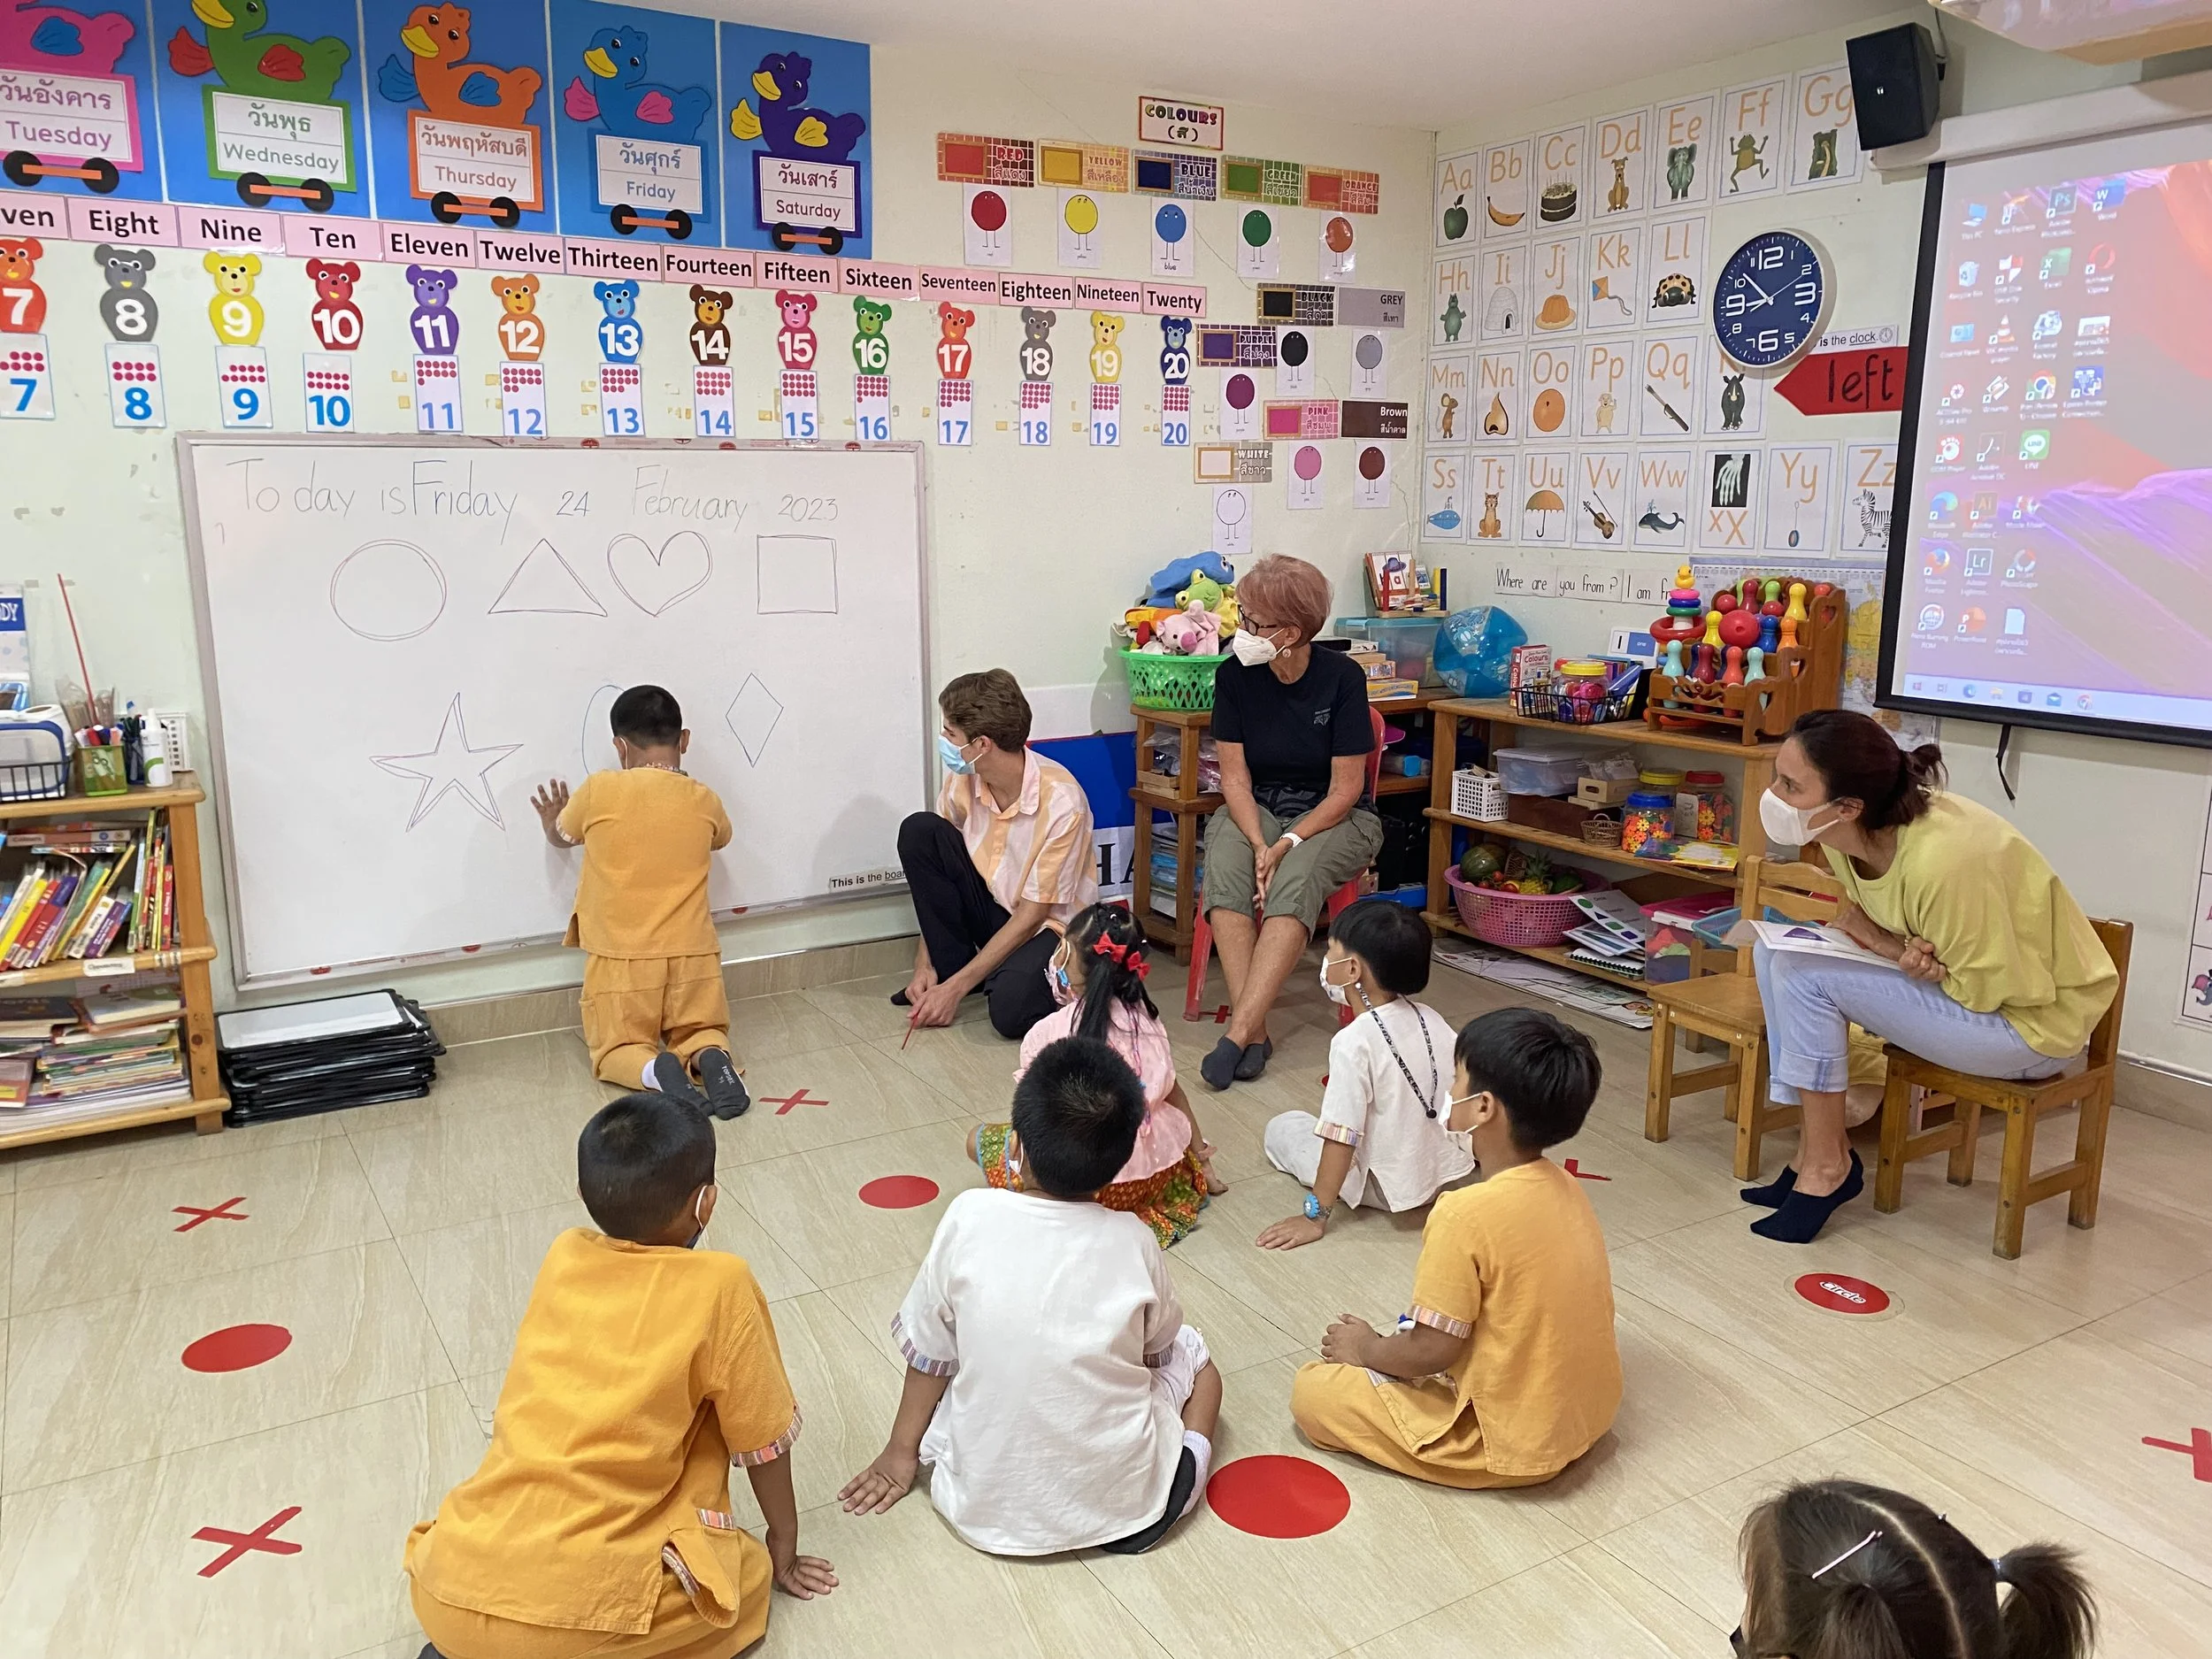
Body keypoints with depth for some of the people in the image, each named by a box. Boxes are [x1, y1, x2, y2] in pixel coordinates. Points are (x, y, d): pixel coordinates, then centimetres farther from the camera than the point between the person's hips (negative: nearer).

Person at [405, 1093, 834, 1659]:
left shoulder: (562, 1258, 9)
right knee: (747, 1580, 20)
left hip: (446, 1590, 6)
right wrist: (783, 1552, 23)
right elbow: (764, 1442, 5)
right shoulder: (719, 1288, -7)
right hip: (578, 1607, -5)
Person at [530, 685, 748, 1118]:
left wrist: (551, 822, 39)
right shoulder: (704, 800, 0)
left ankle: (657, 1070, -18)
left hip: (621, 957, -2)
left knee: (617, 1050, 16)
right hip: (691, 953, 2)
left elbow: (562, 837, 15)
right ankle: (713, 1058, -15)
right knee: (701, 1031, 21)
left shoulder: (599, 791, -7)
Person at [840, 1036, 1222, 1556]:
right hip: (1118, 1504, -1)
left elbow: (930, 1349, -2)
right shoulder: (1132, 1240, -13)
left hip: (981, 1504, 1)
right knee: (1189, 1352, 22)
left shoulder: (970, 1217, -15)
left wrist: (902, 1451, 15)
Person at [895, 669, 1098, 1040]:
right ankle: (950, 965, -4)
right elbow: (932, 867, 0)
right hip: (991, 909, 6)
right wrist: (925, 964, -7)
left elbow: (1033, 913, -20)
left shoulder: (1060, 800, -25)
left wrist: (956, 987, -20)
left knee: (1009, 1009, -36)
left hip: (1049, 924, -6)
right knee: (918, 831, -17)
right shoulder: (963, 780, -10)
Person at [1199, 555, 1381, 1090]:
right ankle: (1255, 1030, -31)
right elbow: (1234, 776, -6)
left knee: (1295, 880, -34)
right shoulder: (1233, 676, -5)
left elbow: (1345, 789, -13)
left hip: (1333, 817, -3)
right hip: (1254, 810, 3)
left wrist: (1288, 843, -24)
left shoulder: (1341, 677, -14)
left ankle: (1238, 1033, -36)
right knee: (1223, 871, -30)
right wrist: (1259, 843, -22)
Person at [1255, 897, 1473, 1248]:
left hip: (1387, 1188, -7)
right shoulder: (1431, 1020, -6)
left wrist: (1316, 1217, -19)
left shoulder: (1354, 1041, -26)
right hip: (1449, 1168, 7)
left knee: (1280, 1128, 10)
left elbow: (1340, 1139, -26)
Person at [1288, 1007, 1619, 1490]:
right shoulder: (1565, 1188, -4)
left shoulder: (1468, 1214, -28)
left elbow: (1431, 1351, -22)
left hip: (1512, 1444, -8)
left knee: (1312, 1391, 0)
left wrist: (1365, 1349, -1)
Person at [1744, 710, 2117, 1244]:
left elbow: (1993, 988, -23)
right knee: (1773, 951, -1)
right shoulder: (1852, 832, -9)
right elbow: (1871, 920, 8)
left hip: (2034, 1017, -8)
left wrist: (1878, 940, -17)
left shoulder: (1939, 859, -33)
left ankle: (1828, 1163, -6)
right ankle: (1813, 1148, 4)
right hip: (1961, 974, 9)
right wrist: (1901, 950, -15)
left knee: (1803, 974, -23)